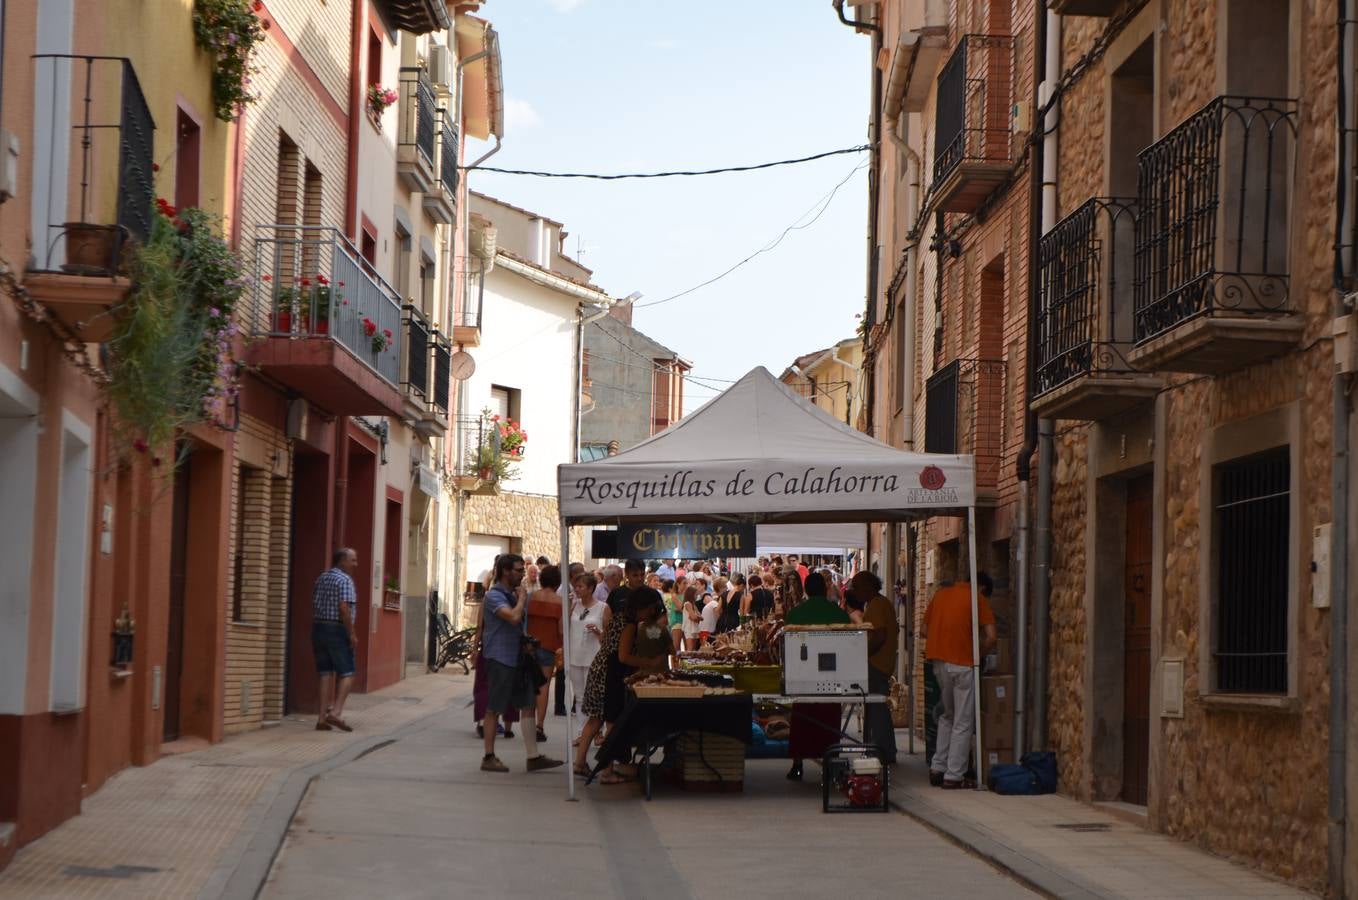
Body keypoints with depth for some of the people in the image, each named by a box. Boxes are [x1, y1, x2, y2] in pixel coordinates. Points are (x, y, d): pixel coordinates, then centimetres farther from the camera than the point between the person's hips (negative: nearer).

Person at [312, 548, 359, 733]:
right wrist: (352, 634, -16)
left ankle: (322, 718, 5)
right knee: (347, 673, -1)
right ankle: (336, 712, -13)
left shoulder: (321, 578, 14)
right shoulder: (344, 580, -11)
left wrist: (315, 633, 19)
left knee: (326, 674, 9)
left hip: (319, 628, 8)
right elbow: (344, 608, -19)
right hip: (337, 630, -8)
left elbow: (314, 606, 15)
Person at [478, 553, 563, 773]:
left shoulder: (514, 594, 15)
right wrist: (522, 597, -12)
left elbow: (524, 621, 25)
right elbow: (514, 617, -26)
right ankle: (489, 757, 7)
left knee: (528, 704, 4)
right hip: (499, 658, -8)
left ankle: (533, 756, 5)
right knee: (493, 708, 0)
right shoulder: (494, 595, -12)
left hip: (518, 658, 8)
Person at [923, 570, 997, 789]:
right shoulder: (978, 598, 0)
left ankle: (937, 767, 16)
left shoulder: (941, 592, 17)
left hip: (937, 660, 6)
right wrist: (978, 656, 5)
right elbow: (990, 637, -9)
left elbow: (923, 630, 18)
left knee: (947, 715, 21)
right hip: (962, 662, -6)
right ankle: (954, 776, 0)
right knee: (963, 722, 1)